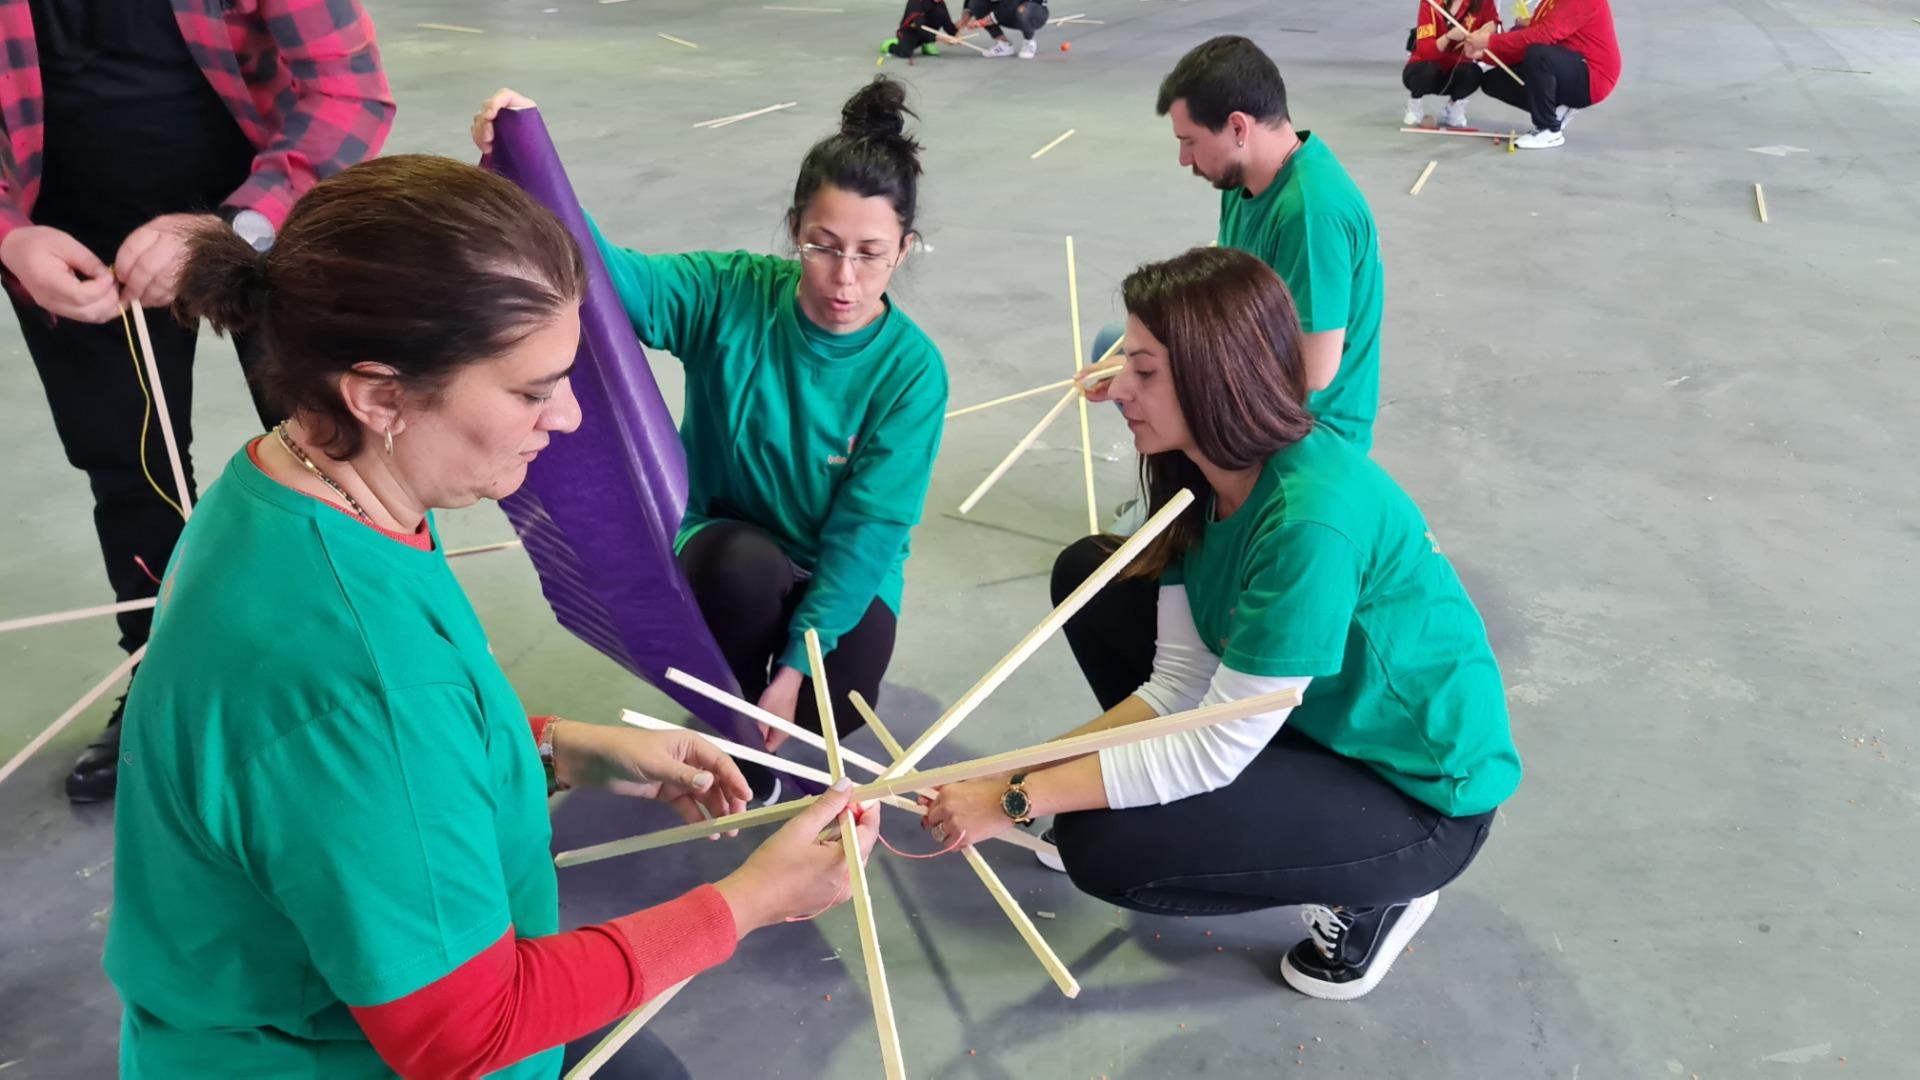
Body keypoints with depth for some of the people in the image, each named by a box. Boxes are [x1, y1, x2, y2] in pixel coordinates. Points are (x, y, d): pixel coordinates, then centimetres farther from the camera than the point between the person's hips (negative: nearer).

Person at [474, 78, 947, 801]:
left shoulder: (911, 370, -16)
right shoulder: (732, 294, -14)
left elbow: (869, 531, -19)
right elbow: (611, 276, -31)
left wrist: (797, 665, -24)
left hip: (843, 578, 0)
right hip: (724, 552, 0)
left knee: (832, 707, -25)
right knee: (747, 564, -35)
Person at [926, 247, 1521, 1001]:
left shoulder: (1314, 520, -34)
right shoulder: (1204, 473, -8)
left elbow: (1216, 749, -30)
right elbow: (1178, 683, -7)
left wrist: (1016, 802, -24)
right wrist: (1019, 773, -14)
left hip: (1420, 791, -8)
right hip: (1306, 715, 8)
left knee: (1104, 849, -23)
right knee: (1089, 576, 0)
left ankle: (1374, 892, -1)